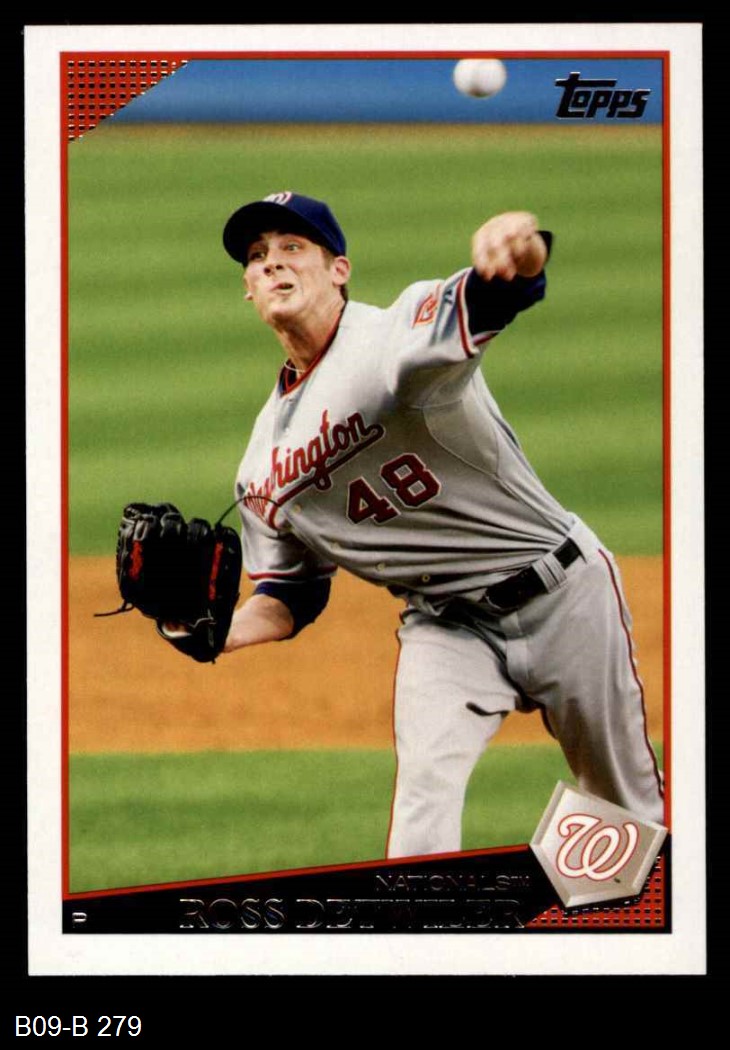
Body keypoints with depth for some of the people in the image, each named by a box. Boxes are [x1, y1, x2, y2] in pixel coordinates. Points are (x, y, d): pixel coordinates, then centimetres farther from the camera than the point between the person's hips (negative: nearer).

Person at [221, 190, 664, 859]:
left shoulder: (396, 335, -17)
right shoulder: (264, 464, 3)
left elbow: (487, 301, -40)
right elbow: (291, 593, 11)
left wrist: (518, 253, -65)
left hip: (561, 594, -4)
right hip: (444, 626, 4)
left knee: (632, 806, 10)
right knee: (426, 779, -22)